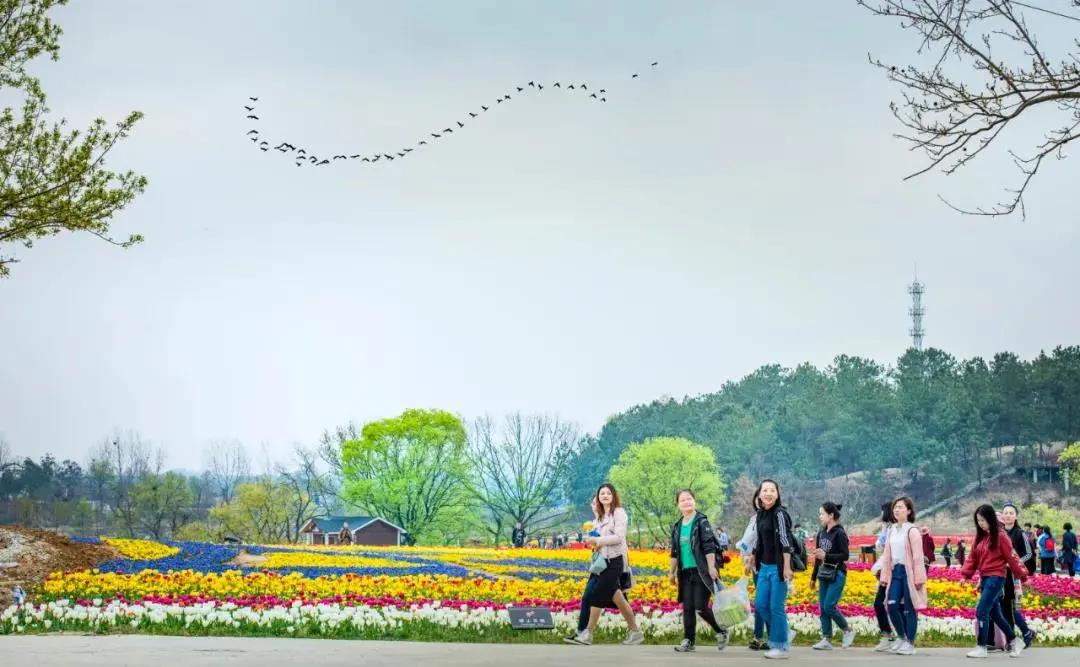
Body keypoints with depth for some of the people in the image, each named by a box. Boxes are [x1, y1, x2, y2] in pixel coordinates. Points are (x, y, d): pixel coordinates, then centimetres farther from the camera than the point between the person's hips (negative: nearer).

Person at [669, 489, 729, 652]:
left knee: (700, 607, -9)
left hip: (701, 572, -6)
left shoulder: (701, 521, -6)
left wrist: (712, 568, -19)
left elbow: (709, 547, -13)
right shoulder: (677, 526, 13)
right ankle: (688, 640, 10)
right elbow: (674, 552, 19)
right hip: (686, 572, 6)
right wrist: (672, 572, 19)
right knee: (687, 608, 4)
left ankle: (721, 632, 12)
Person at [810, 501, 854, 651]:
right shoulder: (821, 533, 11)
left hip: (837, 575, -7)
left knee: (829, 606, -11)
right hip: (823, 574, 7)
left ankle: (848, 631, 9)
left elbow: (845, 556, -13)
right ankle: (826, 640, 8)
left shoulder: (839, 533, -10)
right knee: (822, 608, 4)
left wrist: (826, 556, -23)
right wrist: (813, 577, 21)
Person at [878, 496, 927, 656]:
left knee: (909, 609, 0)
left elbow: (917, 557, -12)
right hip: (896, 572, 6)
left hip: (908, 572, -6)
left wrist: (919, 578, -16)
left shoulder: (911, 531, -9)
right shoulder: (892, 530, 12)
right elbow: (887, 555, 14)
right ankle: (902, 638, 18)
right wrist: (884, 575, 11)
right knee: (892, 606, -1)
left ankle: (910, 643, 9)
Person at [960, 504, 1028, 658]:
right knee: (995, 614, 13)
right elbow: (973, 558, 11)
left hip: (996, 578, -8)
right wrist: (965, 574, -1)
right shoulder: (980, 537, 11)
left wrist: (1023, 576, -1)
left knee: (982, 612, -11)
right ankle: (1015, 641, 27)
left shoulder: (1000, 536, -11)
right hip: (984, 578, 8)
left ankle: (982, 647, -3)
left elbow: (1011, 558, -7)